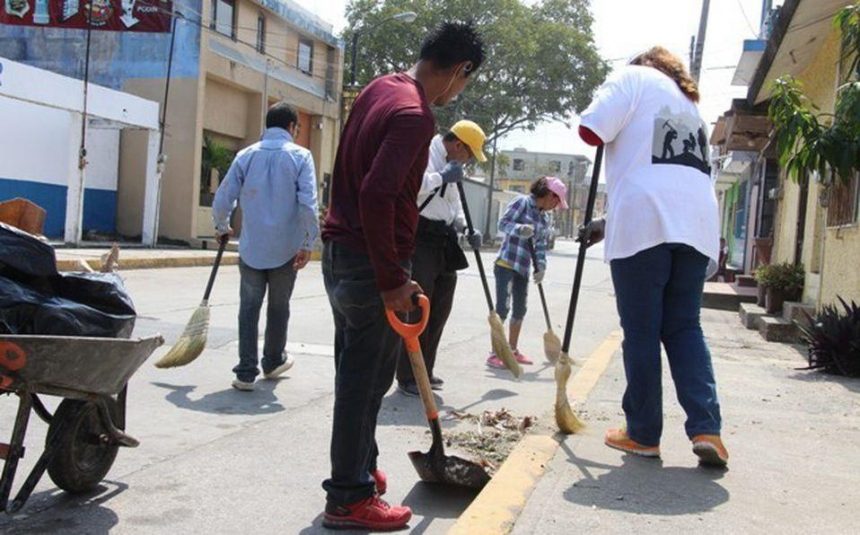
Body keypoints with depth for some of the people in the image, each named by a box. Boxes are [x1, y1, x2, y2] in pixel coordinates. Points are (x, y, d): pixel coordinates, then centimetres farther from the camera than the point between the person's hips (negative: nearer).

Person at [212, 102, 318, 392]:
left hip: (251, 248, 1)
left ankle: (246, 372, 4)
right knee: (279, 307, 16)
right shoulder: (300, 156, -5)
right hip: (286, 249, -1)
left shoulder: (246, 155, 2)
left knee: (249, 308, 8)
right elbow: (308, 204, -14)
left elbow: (222, 200, 1)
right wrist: (308, 244, -9)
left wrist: (222, 228, 19)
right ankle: (273, 362, 32)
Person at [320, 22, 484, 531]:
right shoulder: (415, 115, -20)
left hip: (340, 251, 10)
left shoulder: (381, 87, 10)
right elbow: (376, 196, -29)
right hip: (370, 261, -10)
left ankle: (359, 468, 33)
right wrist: (392, 280, -22)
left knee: (356, 371, 19)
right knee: (367, 379, 0)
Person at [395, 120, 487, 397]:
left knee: (440, 308, 13)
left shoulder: (450, 165, 19)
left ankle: (424, 371, 25)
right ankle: (408, 378, 5)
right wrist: (442, 178, -23)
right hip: (419, 237, -9)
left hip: (443, 243, 9)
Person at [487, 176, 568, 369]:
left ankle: (513, 350, 27)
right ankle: (494, 354, -5)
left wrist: (541, 266, -5)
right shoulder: (522, 202, -6)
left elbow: (541, 245, 10)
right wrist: (520, 229, -30)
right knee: (503, 308, -9)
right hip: (506, 264, -8)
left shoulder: (544, 219, 15)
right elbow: (503, 223, -12)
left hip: (523, 268, 8)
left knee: (520, 310, 14)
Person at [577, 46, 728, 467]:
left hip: (646, 223, -6)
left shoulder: (635, 77, 12)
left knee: (641, 330, 1)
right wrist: (610, 224, 34)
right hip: (697, 223, 6)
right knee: (684, 326, 10)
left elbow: (592, 131, -4)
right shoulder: (689, 106, 32)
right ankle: (706, 429, -1)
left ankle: (643, 434, 9)